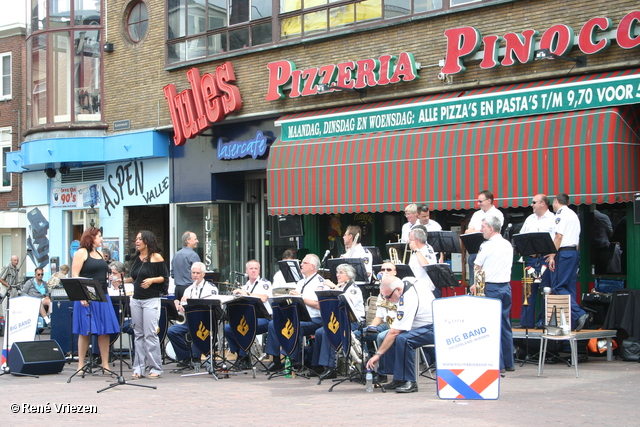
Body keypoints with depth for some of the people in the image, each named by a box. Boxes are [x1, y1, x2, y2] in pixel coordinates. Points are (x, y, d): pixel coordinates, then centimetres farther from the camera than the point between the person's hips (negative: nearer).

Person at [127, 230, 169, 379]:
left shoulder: (156, 258, -4)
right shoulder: (136, 258, 14)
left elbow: (165, 277, -5)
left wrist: (152, 280, -20)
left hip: (151, 300, -6)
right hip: (136, 300, 6)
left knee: (150, 334, -8)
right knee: (138, 334, 7)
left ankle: (155, 368, -3)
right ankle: (139, 368, 10)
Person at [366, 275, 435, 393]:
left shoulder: (408, 300, -26)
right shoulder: (412, 285, 3)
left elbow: (394, 332, -26)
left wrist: (378, 354, -22)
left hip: (432, 330, -11)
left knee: (402, 338, -34)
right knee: (388, 336, 4)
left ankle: (410, 382, -23)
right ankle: (399, 379, 5)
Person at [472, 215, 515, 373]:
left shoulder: (487, 246, -11)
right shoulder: (508, 245, 10)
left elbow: (478, 268, -3)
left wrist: (476, 284, 16)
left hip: (491, 288, -7)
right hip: (506, 286, 7)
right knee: (505, 325, 12)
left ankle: (498, 364, -3)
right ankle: (508, 362, 15)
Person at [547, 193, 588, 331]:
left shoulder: (561, 214, -7)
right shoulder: (573, 214, 21)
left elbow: (559, 236, -16)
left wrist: (553, 256, -17)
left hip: (564, 253, -9)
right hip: (574, 252, 9)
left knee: (558, 287, -9)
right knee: (569, 287, 8)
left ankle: (579, 314, -20)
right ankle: (572, 322, 6)